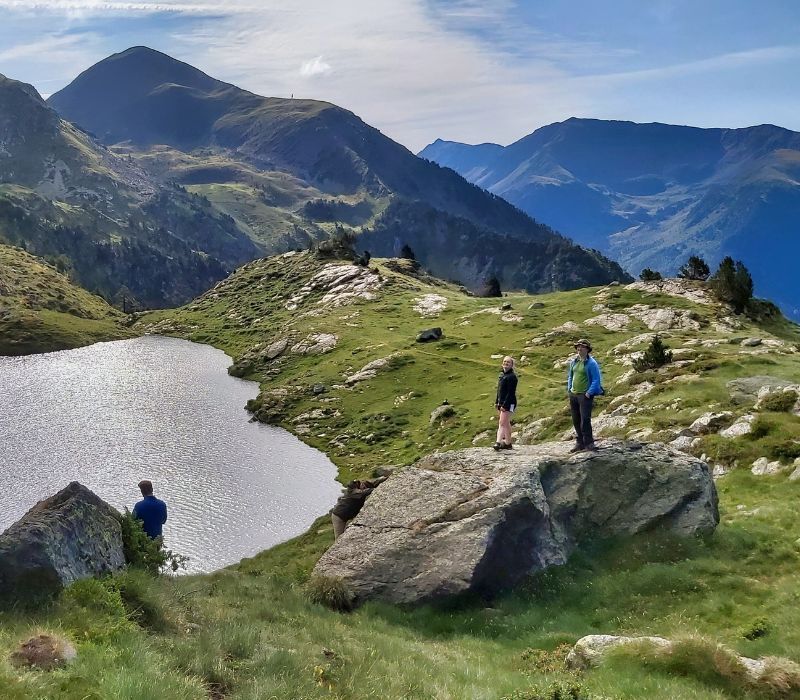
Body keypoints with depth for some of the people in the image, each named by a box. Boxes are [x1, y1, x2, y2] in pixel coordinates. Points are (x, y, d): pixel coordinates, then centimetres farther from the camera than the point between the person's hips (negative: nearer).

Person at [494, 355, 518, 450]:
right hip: (501, 403, 9)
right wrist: (497, 402, 16)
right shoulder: (501, 374, 14)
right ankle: (508, 443, 23)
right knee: (506, 423, 15)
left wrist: (505, 405, -21)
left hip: (508, 403, -9)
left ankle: (498, 442, -21)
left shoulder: (512, 377, -14)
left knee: (502, 423, -15)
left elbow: (511, 393, -18)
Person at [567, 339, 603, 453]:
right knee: (576, 420, 10)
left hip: (585, 395, -7)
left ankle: (589, 443, -7)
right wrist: (569, 389, 14)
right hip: (573, 395, 7)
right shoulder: (574, 362, 11)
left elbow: (596, 380, -10)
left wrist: (589, 393, -15)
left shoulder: (591, 363, -9)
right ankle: (580, 443, 17)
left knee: (585, 420, -12)